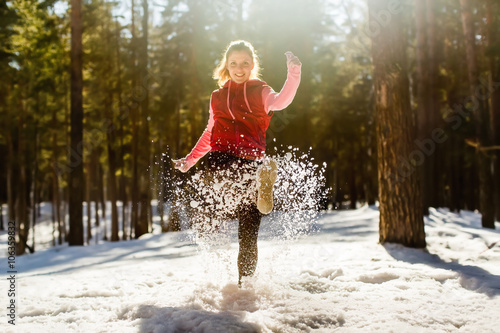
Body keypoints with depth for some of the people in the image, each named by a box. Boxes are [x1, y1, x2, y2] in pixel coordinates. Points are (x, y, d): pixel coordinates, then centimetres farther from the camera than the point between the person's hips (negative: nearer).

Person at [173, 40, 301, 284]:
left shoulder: (260, 92, 10)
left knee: (248, 236, -4)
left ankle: (245, 285, 7)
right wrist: (189, 161, 28)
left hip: (250, 162, -3)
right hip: (221, 162, 3)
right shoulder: (218, 96, 20)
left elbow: (280, 101, -14)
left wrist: (294, 74, -31)